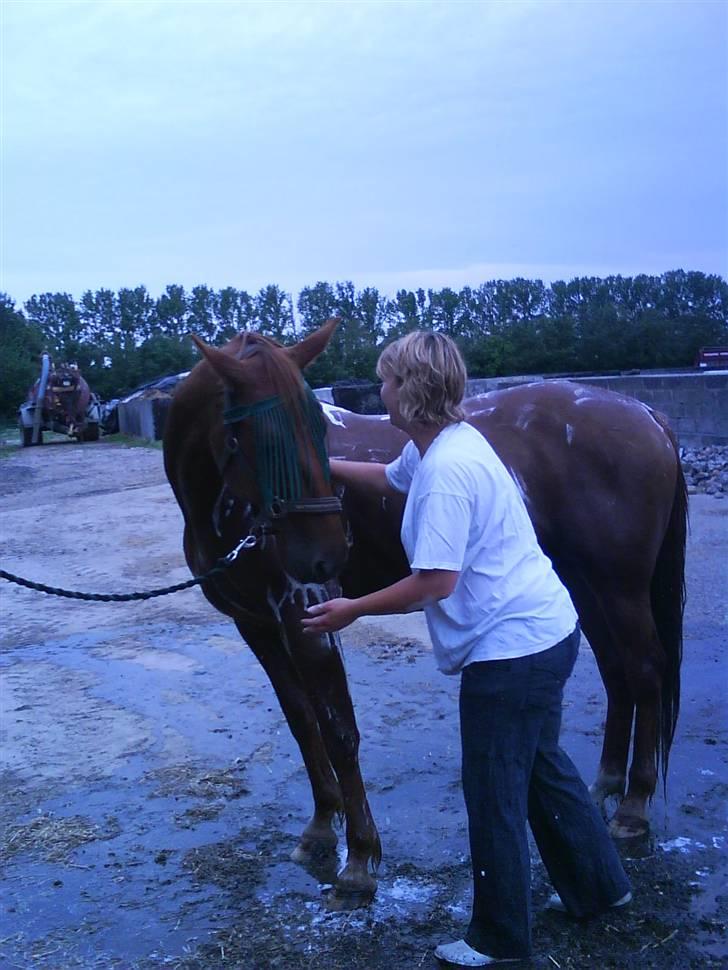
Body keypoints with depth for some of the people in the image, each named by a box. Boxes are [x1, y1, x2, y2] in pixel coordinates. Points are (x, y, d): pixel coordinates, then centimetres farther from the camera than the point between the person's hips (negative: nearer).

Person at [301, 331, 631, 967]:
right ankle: (599, 885, 43)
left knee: (494, 793, 7)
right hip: (546, 631, 10)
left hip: (511, 648, -10)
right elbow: (388, 479, 28)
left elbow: (436, 581, -25)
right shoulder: (441, 444, 6)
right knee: (541, 764, 26)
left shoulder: (446, 469, -24)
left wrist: (352, 610, -15)